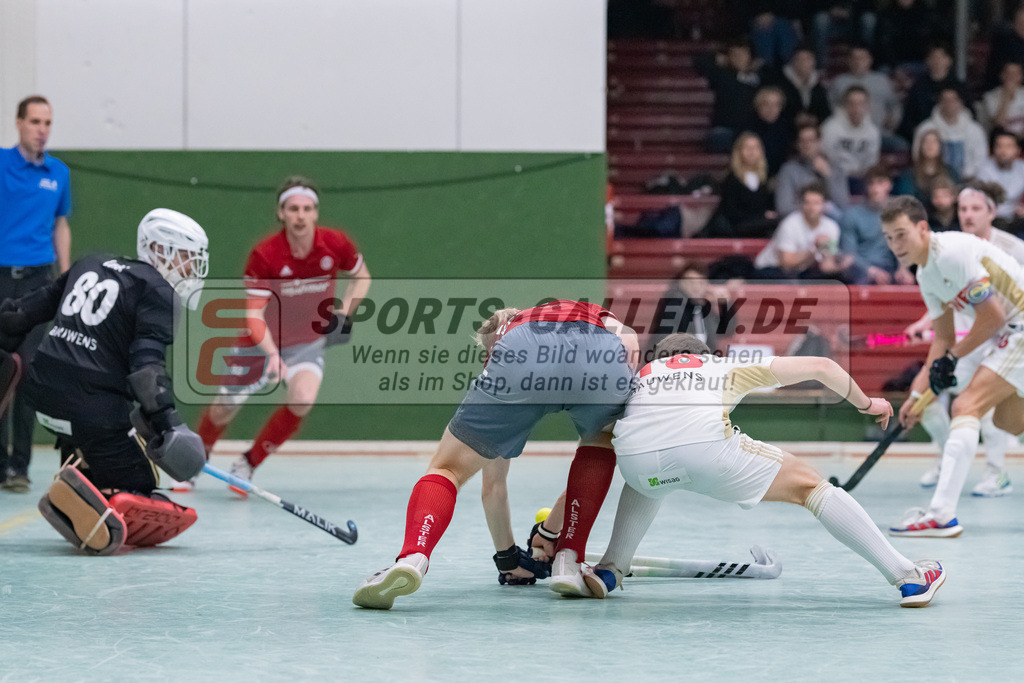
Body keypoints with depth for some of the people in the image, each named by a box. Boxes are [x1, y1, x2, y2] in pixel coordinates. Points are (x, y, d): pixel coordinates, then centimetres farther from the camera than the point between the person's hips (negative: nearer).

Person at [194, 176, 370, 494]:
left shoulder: (335, 245, -15)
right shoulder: (264, 254, -23)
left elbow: (361, 276, 7)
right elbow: (254, 314, -25)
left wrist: (344, 312, -9)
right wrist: (272, 354, -40)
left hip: (307, 342, 1)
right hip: (261, 342, -1)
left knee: (302, 400, -26)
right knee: (224, 409, 4)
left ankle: (247, 466, -8)